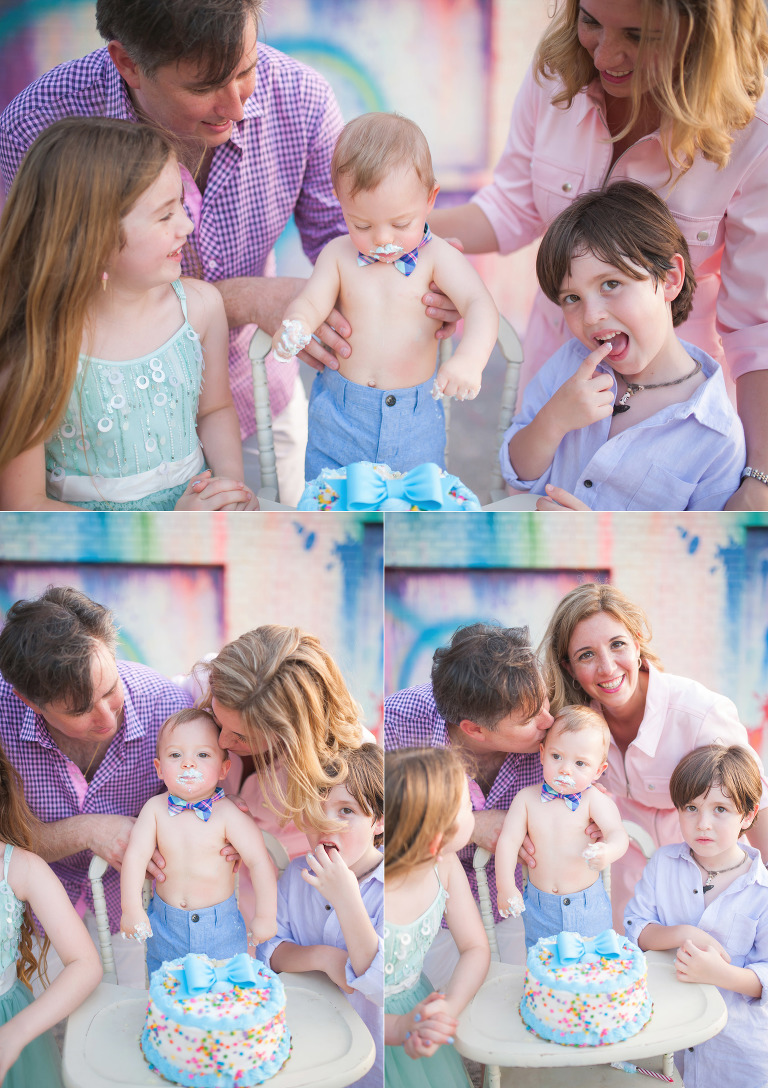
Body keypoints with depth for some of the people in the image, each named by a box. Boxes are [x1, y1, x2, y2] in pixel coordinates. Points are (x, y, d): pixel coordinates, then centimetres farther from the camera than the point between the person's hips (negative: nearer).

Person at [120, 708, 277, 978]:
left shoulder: (227, 813, -17)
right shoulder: (155, 809, -9)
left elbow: (259, 861, -17)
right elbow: (135, 855, -12)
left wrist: (266, 917, -15)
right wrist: (131, 909, -19)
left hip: (219, 926, -2)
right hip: (165, 927, 2)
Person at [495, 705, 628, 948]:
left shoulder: (594, 800, -13)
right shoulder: (527, 798, -6)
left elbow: (617, 834, -22)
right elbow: (508, 840, -5)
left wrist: (608, 853, -45)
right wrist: (505, 886, -15)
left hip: (588, 908, -2)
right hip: (540, 909, 2)